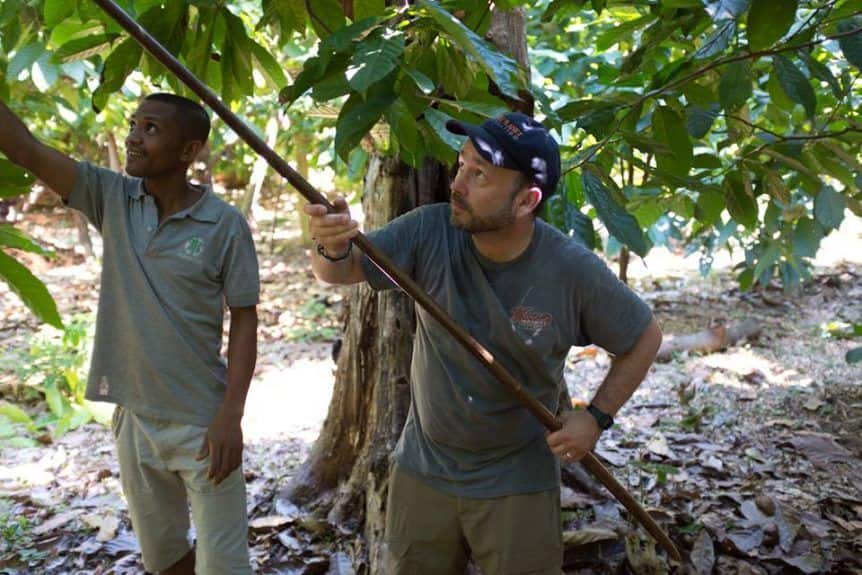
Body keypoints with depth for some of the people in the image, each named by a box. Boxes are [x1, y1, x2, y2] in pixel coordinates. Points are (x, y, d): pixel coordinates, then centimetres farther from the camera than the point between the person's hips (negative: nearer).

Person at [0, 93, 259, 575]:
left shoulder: (226, 225, -11)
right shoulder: (112, 197, -1)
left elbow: (244, 321, -9)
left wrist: (231, 416, -15)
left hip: (202, 422, -4)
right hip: (134, 418, 4)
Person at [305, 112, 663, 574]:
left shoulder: (573, 271, -19)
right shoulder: (430, 233, -15)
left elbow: (645, 337, -4)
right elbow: (341, 271, -17)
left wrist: (598, 416, -13)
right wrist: (331, 248, -40)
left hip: (518, 484, -2)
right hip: (423, 471, 3)